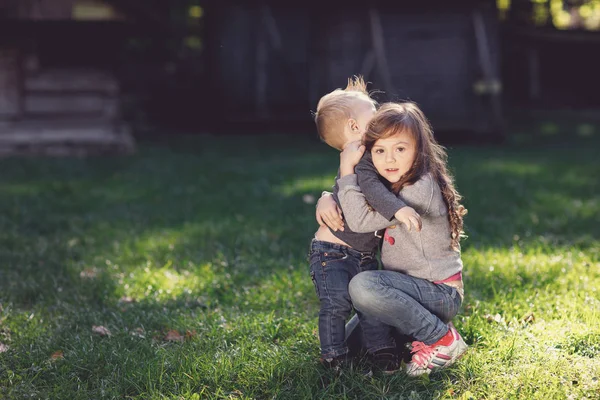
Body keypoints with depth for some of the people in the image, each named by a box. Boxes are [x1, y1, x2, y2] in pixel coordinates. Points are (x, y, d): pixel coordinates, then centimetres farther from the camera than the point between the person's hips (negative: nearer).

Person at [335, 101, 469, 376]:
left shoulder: (421, 189, -23)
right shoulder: (393, 184, 6)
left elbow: (360, 221, -28)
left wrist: (347, 168, -23)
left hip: (440, 293, -10)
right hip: (422, 288, 10)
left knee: (362, 285, -31)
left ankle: (442, 339, -15)